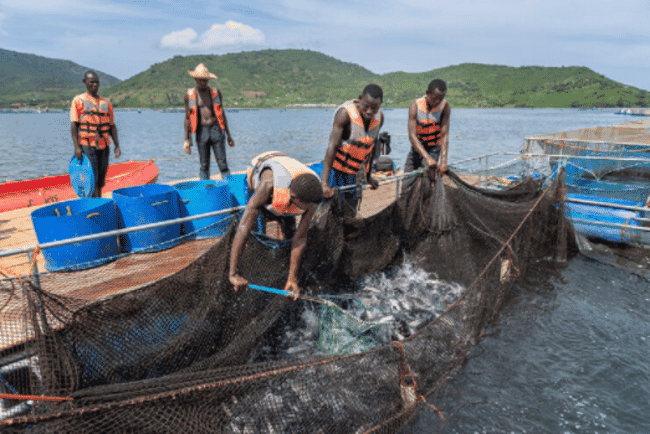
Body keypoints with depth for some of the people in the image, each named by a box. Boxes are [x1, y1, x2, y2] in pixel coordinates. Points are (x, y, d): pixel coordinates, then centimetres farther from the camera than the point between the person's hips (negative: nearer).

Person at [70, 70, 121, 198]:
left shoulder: (106, 103, 15)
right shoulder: (78, 100, 2)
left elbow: (112, 126, 15)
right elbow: (73, 125, -4)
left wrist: (117, 146, 5)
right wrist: (76, 147, -14)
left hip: (104, 146, 4)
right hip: (86, 145, -4)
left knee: (100, 180, 8)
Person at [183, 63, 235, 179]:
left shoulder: (216, 92, 10)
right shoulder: (189, 94, 7)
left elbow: (222, 114, 15)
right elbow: (187, 118, 9)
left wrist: (229, 135, 13)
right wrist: (187, 139, 5)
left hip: (216, 130, 0)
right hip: (201, 132, 0)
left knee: (223, 164, -4)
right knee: (204, 165, 4)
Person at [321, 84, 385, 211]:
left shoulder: (379, 117, -4)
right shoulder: (345, 113, -23)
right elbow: (332, 146, -30)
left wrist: (368, 175, 17)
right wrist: (324, 183, -38)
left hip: (357, 173, 6)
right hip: (338, 170, -5)